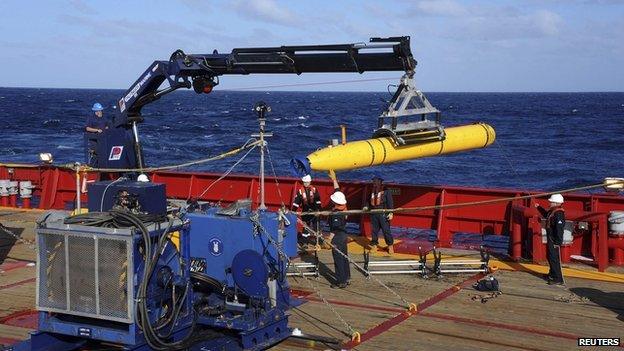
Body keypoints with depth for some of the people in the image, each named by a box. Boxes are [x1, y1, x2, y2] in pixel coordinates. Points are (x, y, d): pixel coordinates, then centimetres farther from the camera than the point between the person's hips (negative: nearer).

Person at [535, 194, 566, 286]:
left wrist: (557, 242, -26)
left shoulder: (559, 213, -21)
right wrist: (539, 207, 30)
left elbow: (559, 229, -25)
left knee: (555, 259, -9)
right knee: (549, 257, 23)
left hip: (554, 240, -11)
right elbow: (546, 215, 35)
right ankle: (552, 275, 39)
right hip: (550, 238, 11)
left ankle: (558, 279, -6)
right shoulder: (552, 211, 10)